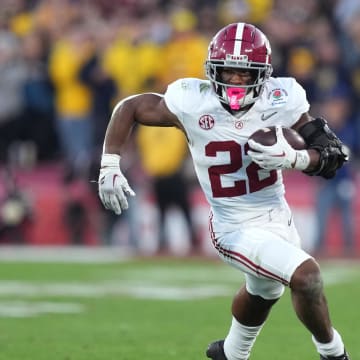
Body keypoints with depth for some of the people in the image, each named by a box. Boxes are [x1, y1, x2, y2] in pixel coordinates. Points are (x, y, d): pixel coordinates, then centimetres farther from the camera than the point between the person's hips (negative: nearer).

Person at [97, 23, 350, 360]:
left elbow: (332, 156, -11)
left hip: (279, 217, 5)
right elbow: (129, 108, -6)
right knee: (305, 275, -24)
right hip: (237, 229, -5)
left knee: (263, 292, 29)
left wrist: (293, 158, -30)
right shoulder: (193, 103, -20)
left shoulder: (280, 101, -14)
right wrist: (109, 168, -12)